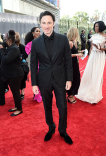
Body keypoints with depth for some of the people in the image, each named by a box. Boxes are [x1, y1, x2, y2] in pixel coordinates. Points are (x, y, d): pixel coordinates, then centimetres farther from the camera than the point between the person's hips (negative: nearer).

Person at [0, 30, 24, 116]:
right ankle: (17, 106, 34)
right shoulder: (10, 48, 11)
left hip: (15, 75, -10)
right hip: (11, 74, 10)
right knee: (14, 91, 19)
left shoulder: (14, 49, -19)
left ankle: (19, 109, 17)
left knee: (16, 92, 1)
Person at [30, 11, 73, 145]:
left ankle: (62, 131, 33)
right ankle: (51, 128, 40)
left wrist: (69, 79, -3)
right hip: (44, 81, 1)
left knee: (63, 107, 8)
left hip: (60, 79, 0)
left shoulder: (63, 39, -4)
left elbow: (68, 60, -1)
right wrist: (34, 83, -1)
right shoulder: (36, 42, -3)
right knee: (47, 107, 16)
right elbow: (33, 64, 0)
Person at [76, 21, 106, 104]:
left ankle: (95, 96, 15)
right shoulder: (93, 36, 9)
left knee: (97, 75, 0)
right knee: (88, 74, 4)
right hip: (92, 56, 4)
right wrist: (88, 58, 11)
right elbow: (91, 48, 12)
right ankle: (87, 92, 22)